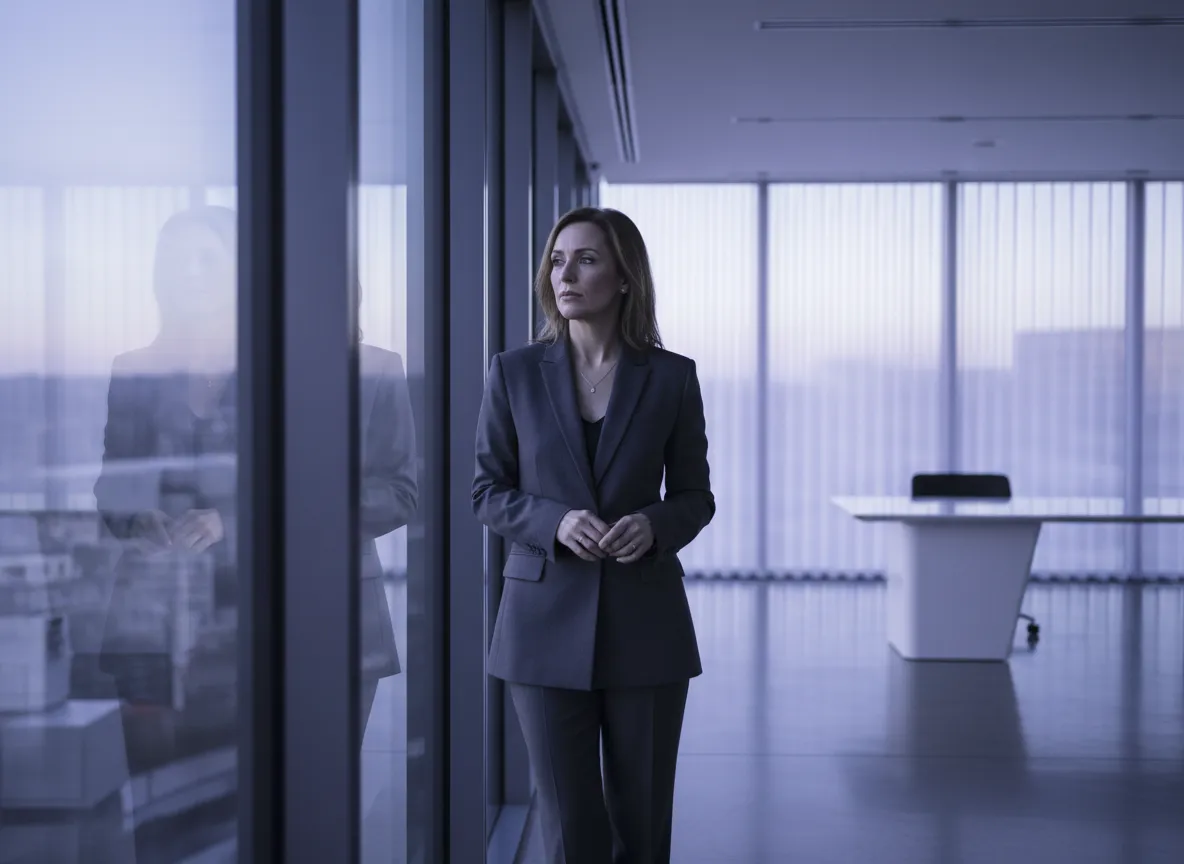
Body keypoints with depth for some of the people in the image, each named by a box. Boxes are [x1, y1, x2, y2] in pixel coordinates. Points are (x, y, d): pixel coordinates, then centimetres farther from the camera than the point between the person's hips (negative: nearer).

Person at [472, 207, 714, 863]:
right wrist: (555, 521, -16)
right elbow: (486, 493, 3)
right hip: (547, 621, 0)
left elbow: (695, 497, 6)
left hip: (645, 625, 0)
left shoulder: (672, 377, 1)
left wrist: (654, 526, -16)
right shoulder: (514, 373, 1)